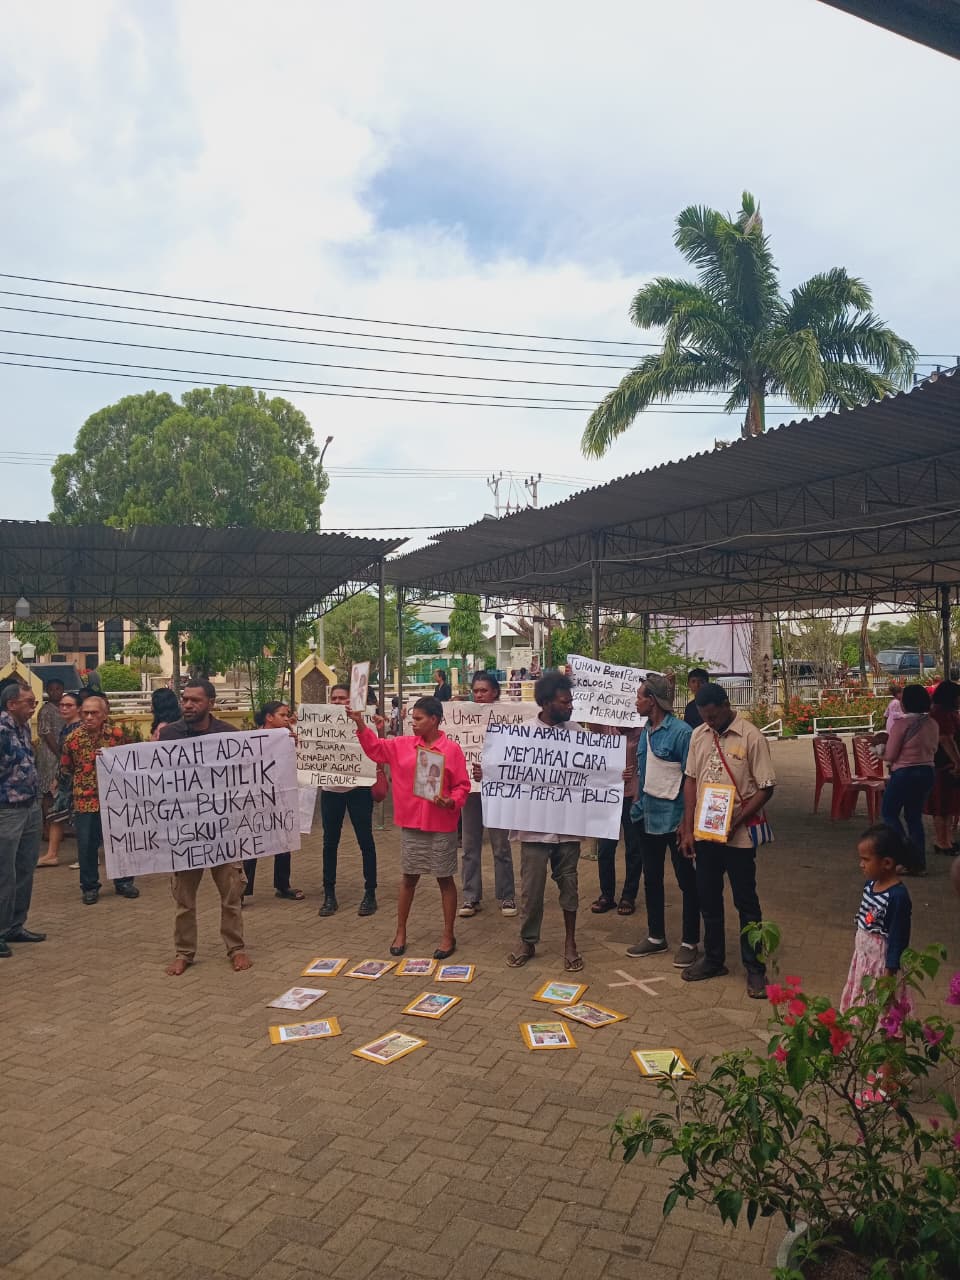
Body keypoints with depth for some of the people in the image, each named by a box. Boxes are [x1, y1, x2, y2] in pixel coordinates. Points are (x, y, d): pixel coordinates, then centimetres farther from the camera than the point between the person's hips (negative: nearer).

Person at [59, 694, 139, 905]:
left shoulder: (117, 734, -5)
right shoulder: (72, 738, -2)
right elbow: (66, 769, 11)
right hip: (85, 800, 0)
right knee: (87, 845, 5)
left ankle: (123, 882, 23)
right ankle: (89, 887, 21)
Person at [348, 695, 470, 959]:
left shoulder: (452, 749, -7)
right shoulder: (402, 745, 4)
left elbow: (462, 785, -4)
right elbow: (375, 748, 4)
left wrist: (452, 802, -22)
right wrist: (360, 724, -9)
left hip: (442, 827, -3)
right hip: (410, 824, 3)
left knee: (445, 879, 8)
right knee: (408, 878, 13)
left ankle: (448, 936, 19)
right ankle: (400, 933, 25)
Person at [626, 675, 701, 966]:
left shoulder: (681, 732, -17)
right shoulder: (646, 732, 7)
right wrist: (638, 806, 12)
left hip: (674, 818, -8)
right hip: (648, 817, 8)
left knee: (687, 880, 7)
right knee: (651, 879, 16)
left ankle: (690, 942, 20)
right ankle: (656, 936, 31)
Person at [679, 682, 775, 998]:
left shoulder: (751, 737, -13)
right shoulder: (698, 735, 3)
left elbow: (766, 788, -11)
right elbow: (691, 781, 8)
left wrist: (735, 823, -17)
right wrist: (688, 828, 4)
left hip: (738, 835, -5)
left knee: (746, 902, 6)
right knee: (707, 898, 16)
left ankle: (755, 969, 20)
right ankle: (713, 958, 33)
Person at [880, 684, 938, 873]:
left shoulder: (901, 723, -17)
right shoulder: (933, 724, 2)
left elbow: (890, 755, -14)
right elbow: (933, 750, 14)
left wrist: (882, 749, 7)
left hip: (904, 773, -7)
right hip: (927, 772, 7)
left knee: (889, 813, 10)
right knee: (915, 816, 16)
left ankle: (907, 856, 2)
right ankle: (919, 863, 17)